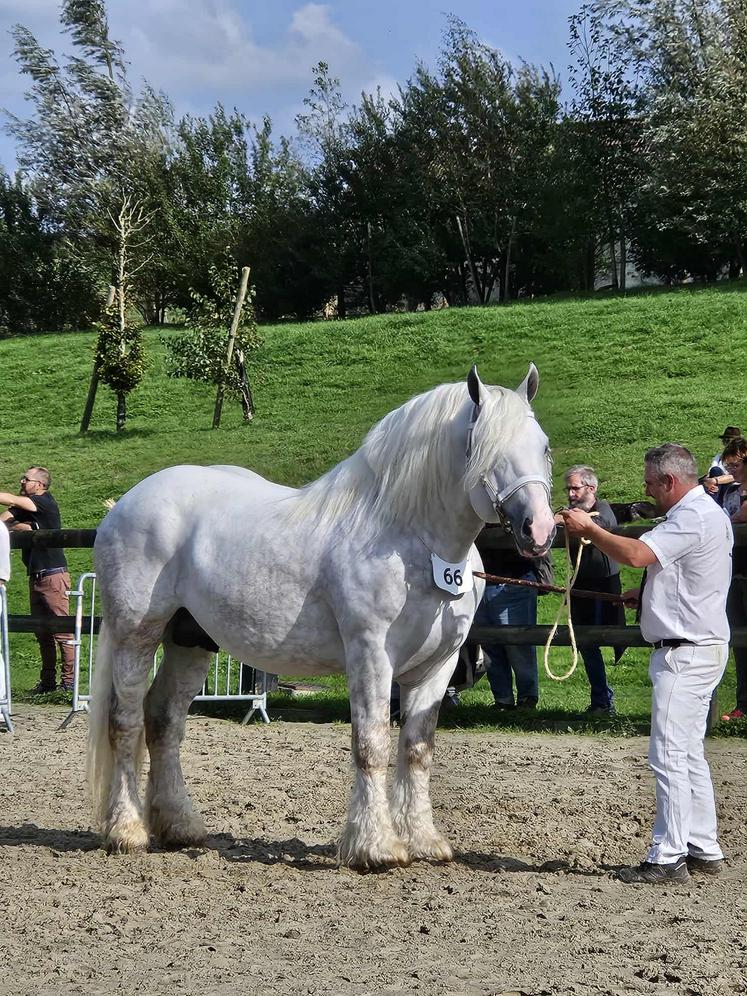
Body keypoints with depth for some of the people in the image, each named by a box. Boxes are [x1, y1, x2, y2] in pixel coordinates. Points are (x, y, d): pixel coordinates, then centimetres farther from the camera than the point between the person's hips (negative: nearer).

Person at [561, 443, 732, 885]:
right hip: (701, 646, 11)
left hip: (686, 652, -11)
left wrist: (588, 528, -16)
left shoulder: (692, 518, -18)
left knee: (669, 754, -8)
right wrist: (648, 592, 15)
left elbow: (636, 554, -29)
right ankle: (704, 849, 20)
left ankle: (668, 857, -6)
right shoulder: (706, 513, 17)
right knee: (690, 753, 15)